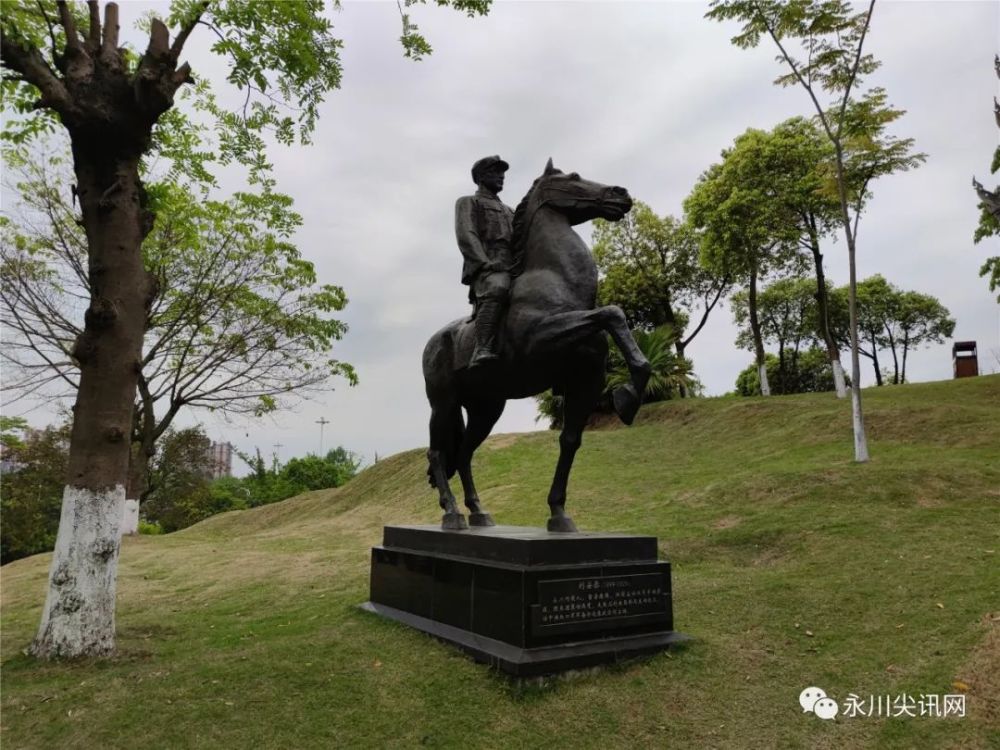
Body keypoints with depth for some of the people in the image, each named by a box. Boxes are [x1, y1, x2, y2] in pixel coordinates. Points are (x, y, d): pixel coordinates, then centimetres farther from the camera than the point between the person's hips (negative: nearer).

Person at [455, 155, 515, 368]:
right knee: (496, 288, -40)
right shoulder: (468, 202, 17)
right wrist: (486, 263, -17)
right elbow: (466, 237, -1)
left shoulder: (508, 211, 37)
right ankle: (482, 351, -51)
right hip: (485, 268, -8)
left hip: (514, 269, 8)